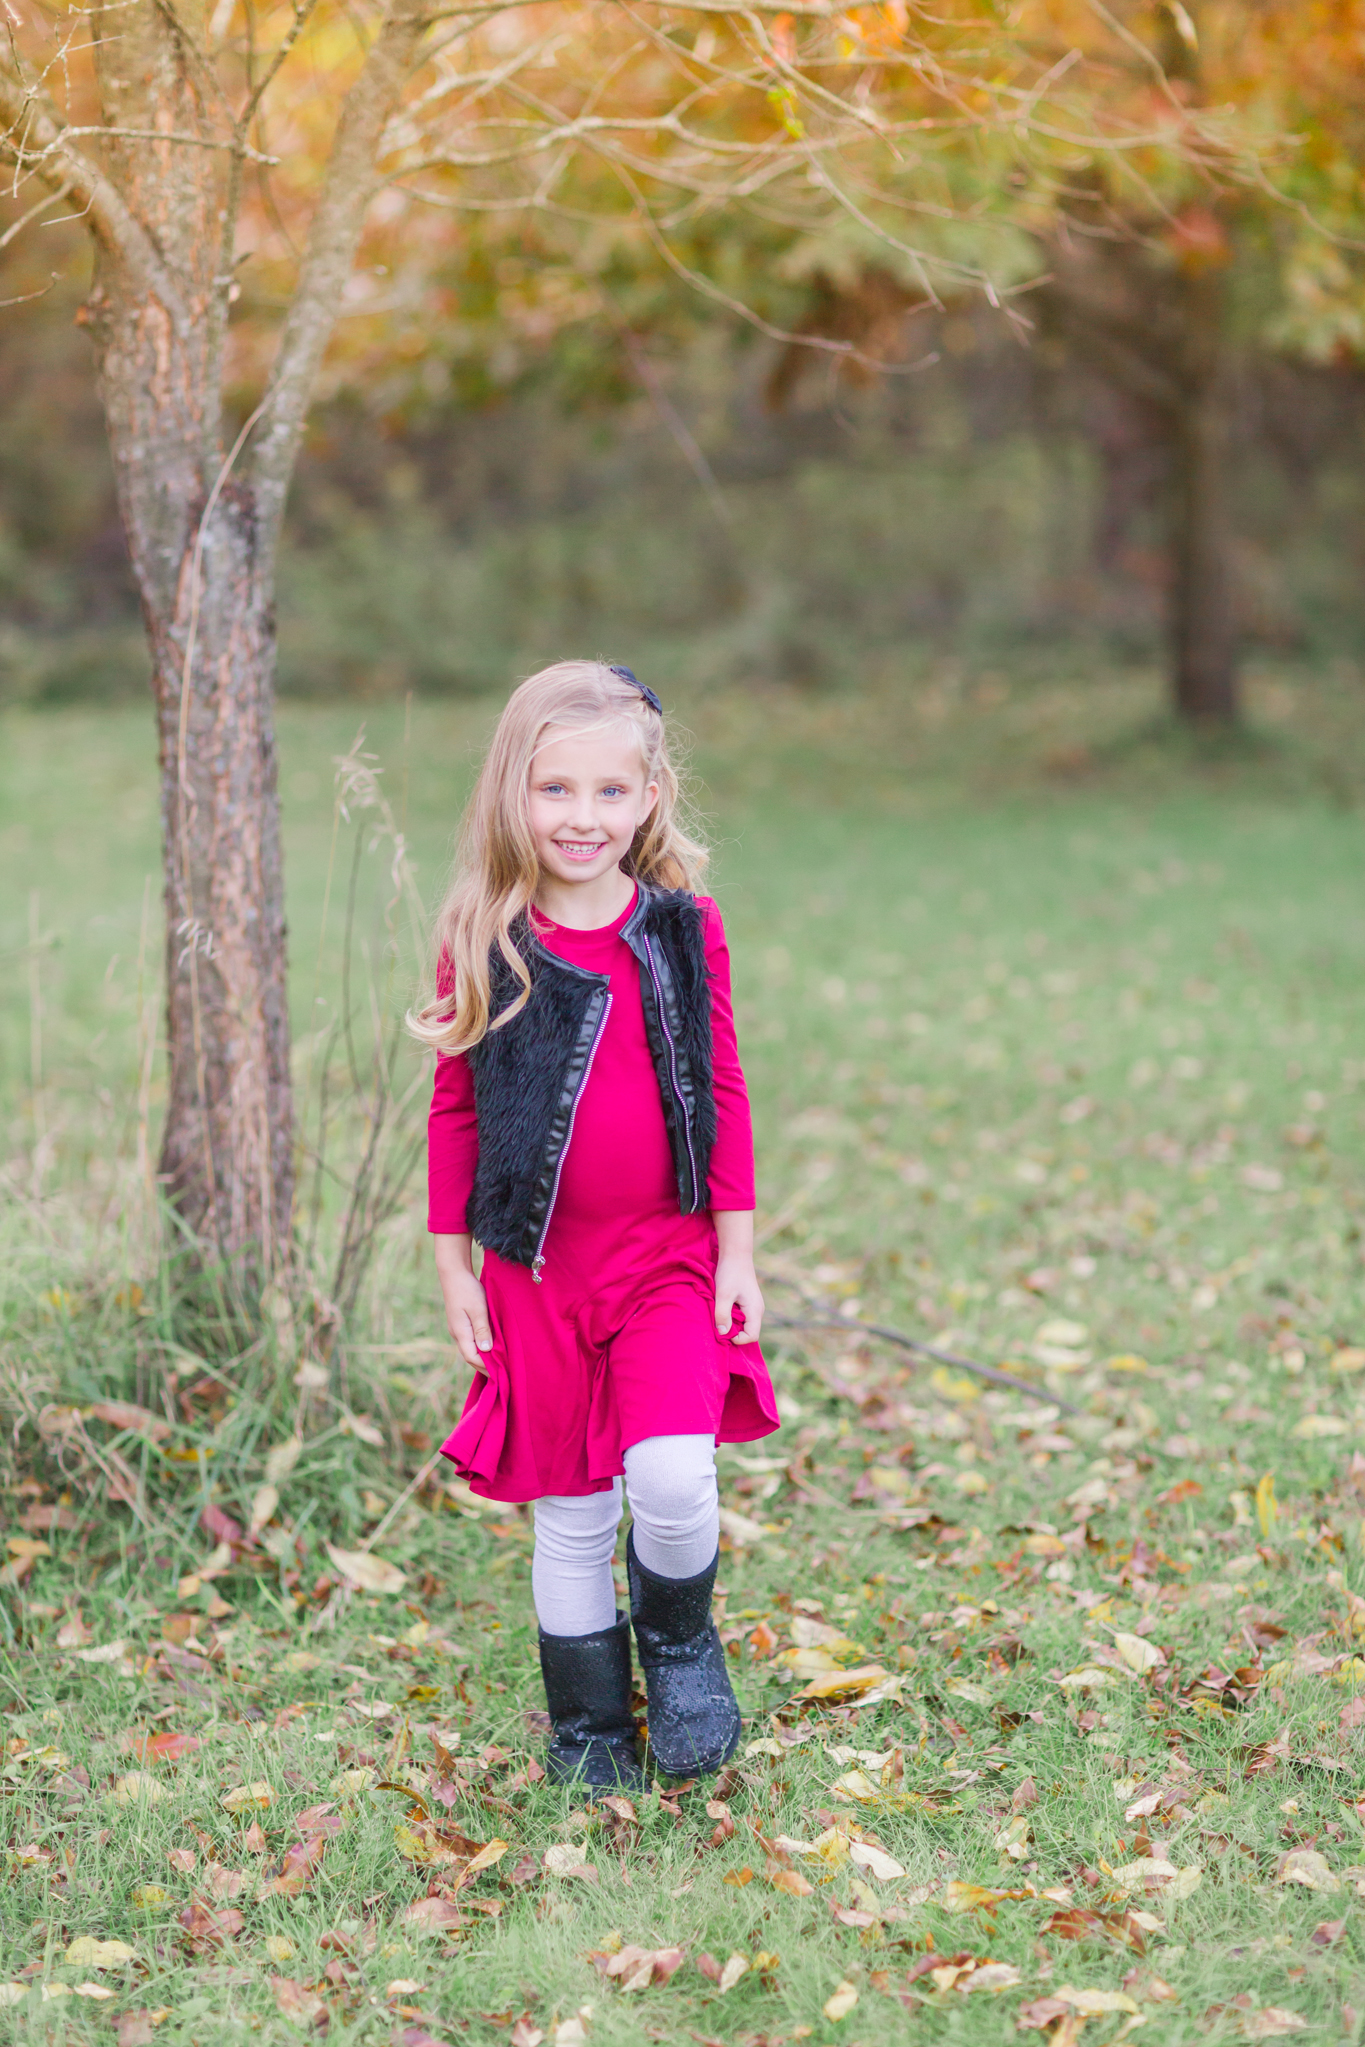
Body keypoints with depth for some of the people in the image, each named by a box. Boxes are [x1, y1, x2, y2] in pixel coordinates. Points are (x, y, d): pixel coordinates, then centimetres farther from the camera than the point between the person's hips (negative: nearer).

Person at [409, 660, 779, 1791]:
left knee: (671, 1478, -18)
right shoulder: (482, 943, -3)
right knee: (570, 1518, 8)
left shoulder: (685, 932, -1)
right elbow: (454, 1108, 4)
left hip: (669, 1257, 0)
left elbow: (724, 1094, 5)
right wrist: (453, 1263, 4)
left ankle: (679, 1637, 14)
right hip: (536, 1271, 1)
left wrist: (737, 1249, 4)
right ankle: (589, 1726, 27)